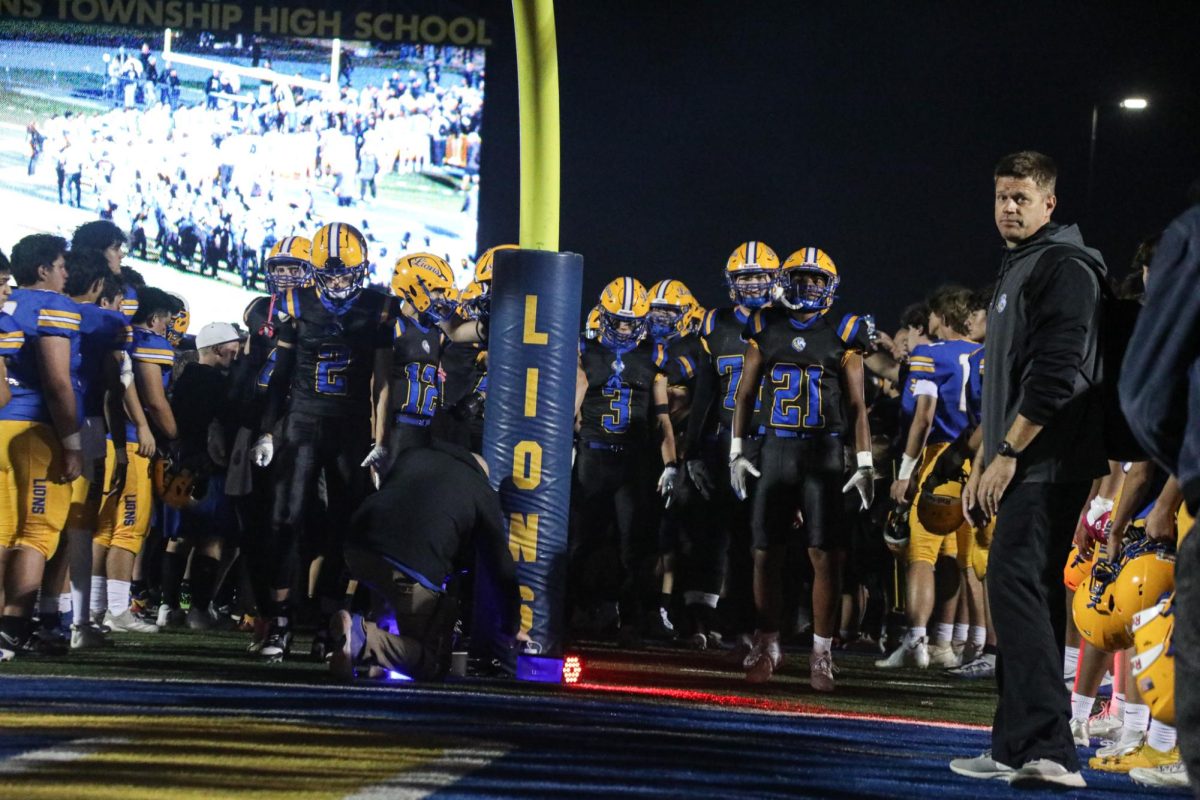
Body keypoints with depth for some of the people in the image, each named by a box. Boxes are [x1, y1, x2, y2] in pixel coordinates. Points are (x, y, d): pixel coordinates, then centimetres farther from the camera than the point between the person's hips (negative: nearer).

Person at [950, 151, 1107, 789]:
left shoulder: (1063, 269, -11)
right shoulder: (1015, 270, 22)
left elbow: (1055, 377, -20)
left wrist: (1006, 455, -18)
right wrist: (982, 463, 23)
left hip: (1045, 465, -10)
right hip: (1024, 466, 10)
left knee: (1016, 587, -18)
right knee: (1026, 596, 11)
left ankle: (1046, 748, -23)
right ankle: (1021, 749, 15)